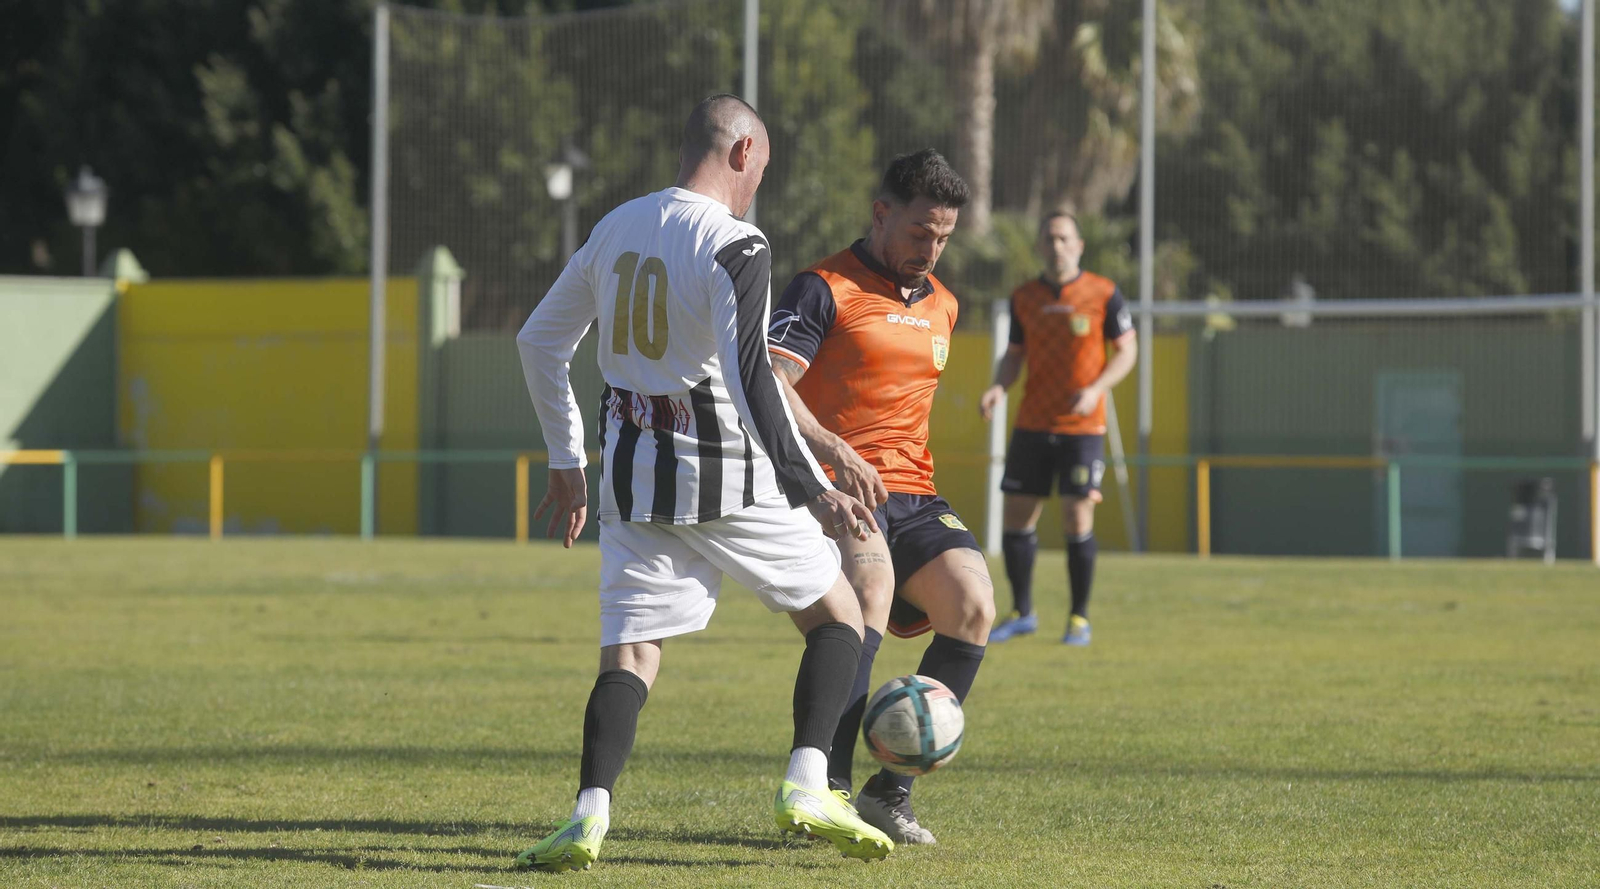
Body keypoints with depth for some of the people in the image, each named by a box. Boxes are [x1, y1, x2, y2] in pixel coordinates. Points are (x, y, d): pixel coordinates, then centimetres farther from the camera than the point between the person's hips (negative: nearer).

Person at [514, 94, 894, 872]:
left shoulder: (616, 228, 9)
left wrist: (566, 464, 23)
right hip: (724, 478, -5)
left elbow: (539, 341, 16)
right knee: (838, 616, 12)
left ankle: (589, 815, -19)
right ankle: (806, 788, 0)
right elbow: (750, 378, -23)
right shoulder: (735, 247, -12)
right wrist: (812, 492, -23)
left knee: (629, 655, 3)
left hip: (632, 477, 5)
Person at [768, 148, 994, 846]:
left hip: (913, 494, 7)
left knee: (973, 605, -16)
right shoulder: (826, 290, -4)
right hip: (835, 489, -7)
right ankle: (828, 784, -36)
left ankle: (891, 790, -8)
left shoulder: (941, 306, 20)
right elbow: (766, 383, -17)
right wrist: (833, 449, -28)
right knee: (871, 584, -34)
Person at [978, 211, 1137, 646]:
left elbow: (1126, 350, 1)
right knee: (1016, 516, 2)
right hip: (1032, 425, 3)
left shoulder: (1103, 294, -3)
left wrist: (1096, 389, -15)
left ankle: (1079, 618, 6)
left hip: (1083, 426, -3)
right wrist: (999, 386, -5)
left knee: (1078, 520, -8)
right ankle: (1022, 613, 17)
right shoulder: (1024, 297, 7)